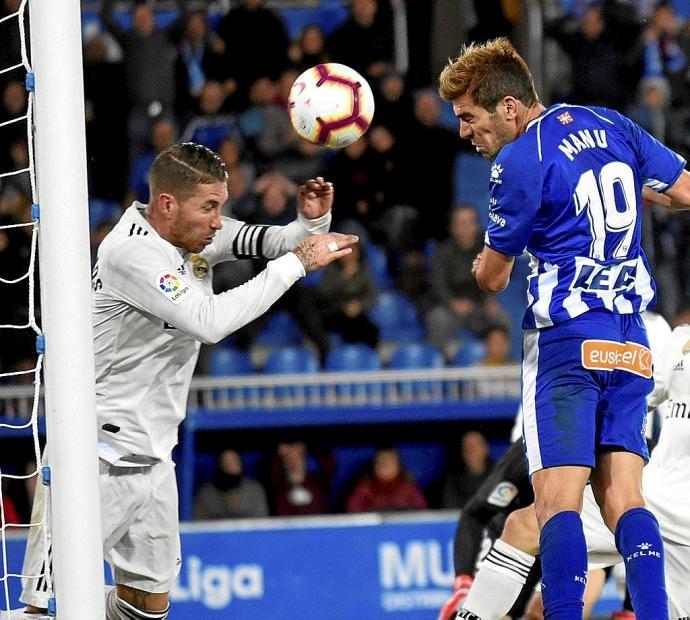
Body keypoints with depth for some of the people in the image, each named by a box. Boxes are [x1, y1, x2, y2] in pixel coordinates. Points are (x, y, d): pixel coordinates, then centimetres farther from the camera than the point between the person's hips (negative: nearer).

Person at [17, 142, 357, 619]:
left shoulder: (196, 232, 3)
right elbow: (209, 321, -29)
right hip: (97, 457, -9)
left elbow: (273, 242, 10)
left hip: (153, 455, 9)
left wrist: (312, 221, -13)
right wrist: (296, 263, -23)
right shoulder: (132, 252, -21)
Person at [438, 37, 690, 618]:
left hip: (566, 340, -7)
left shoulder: (519, 163, -10)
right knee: (623, 498, 4)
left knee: (558, 501, -10)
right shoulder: (611, 125, 9)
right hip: (630, 342, 7)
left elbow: (492, 277, 2)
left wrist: (482, 265, 27)